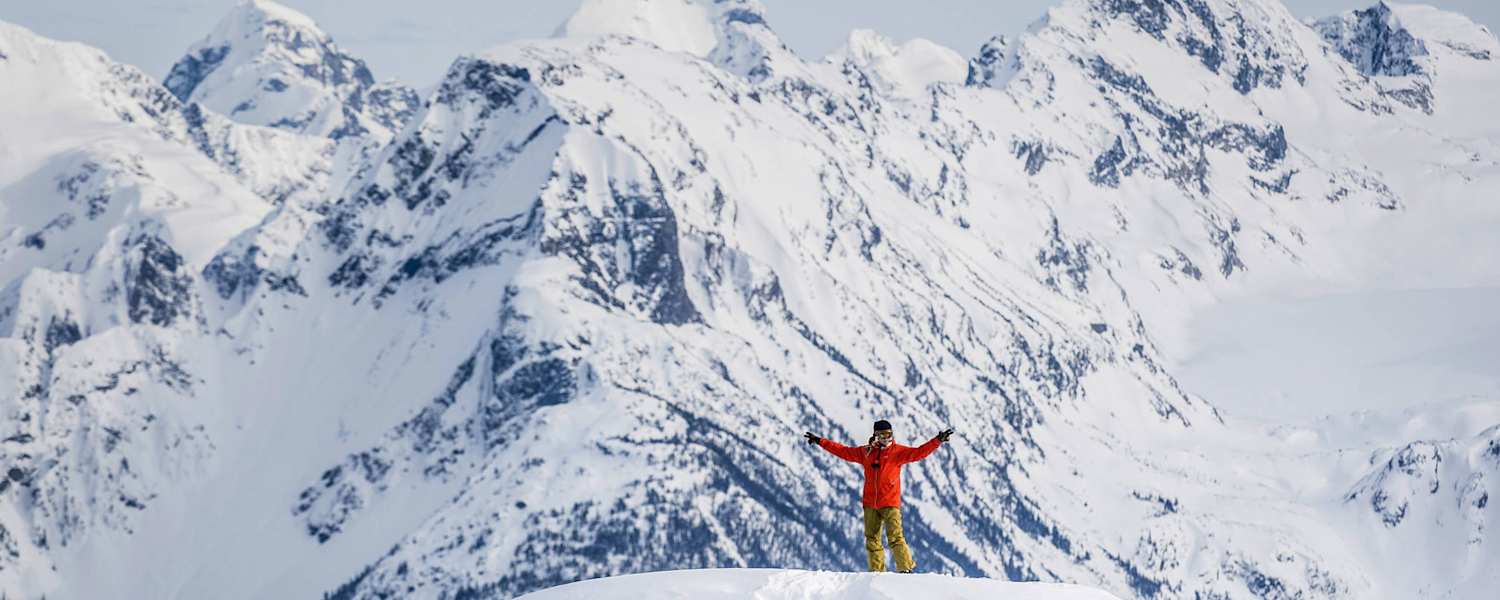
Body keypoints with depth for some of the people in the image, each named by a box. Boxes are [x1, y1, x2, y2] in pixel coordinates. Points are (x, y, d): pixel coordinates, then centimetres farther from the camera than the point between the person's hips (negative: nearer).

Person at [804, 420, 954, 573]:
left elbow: (919, 452, -6)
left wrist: (938, 440, -17)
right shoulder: (866, 452, 10)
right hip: (870, 504, 4)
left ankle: (906, 568, -11)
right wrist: (820, 441, 14)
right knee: (872, 540, 5)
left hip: (890, 503, -4)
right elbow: (844, 451, 15)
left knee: (895, 538, -14)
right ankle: (877, 571, 12)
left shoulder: (898, 451, 2)